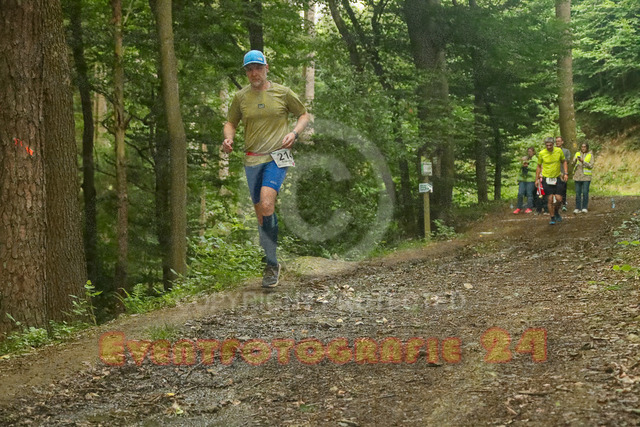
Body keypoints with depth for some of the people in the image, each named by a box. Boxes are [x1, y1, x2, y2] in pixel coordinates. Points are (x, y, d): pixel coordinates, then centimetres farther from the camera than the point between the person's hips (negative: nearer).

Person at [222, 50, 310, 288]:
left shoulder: (282, 92, 2)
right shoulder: (240, 97, 8)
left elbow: (304, 115, 12)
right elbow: (231, 122, 19)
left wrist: (294, 132, -7)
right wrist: (228, 138, -3)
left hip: (276, 157, -4)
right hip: (252, 160, 4)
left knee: (266, 206, -23)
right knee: (261, 214, 8)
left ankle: (272, 262, -12)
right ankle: (272, 264, 22)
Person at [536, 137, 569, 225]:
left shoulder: (559, 151, -5)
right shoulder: (541, 153, -8)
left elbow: (564, 162, 9)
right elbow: (539, 166, 5)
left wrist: (566, 173, -1)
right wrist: (537, 179, 5)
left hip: (558, 178, 1)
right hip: (546, 179, -1)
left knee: (559, 199, -4)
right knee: (550, 199, -6)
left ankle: (556, 212, 27)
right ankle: (552, 218, 9)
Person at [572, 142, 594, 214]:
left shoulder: (590, 155, 2)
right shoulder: (577, 154, 10)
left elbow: (591, 166, -6)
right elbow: (573, 164, 2)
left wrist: (583, 161, -17)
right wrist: (575, 161, -20)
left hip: (586, 176, -3)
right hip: (577, 176, 3)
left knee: (585, 192, -6)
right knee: (577, 192, 2)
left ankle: (584, 208, 2)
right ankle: (578, 208, 5)